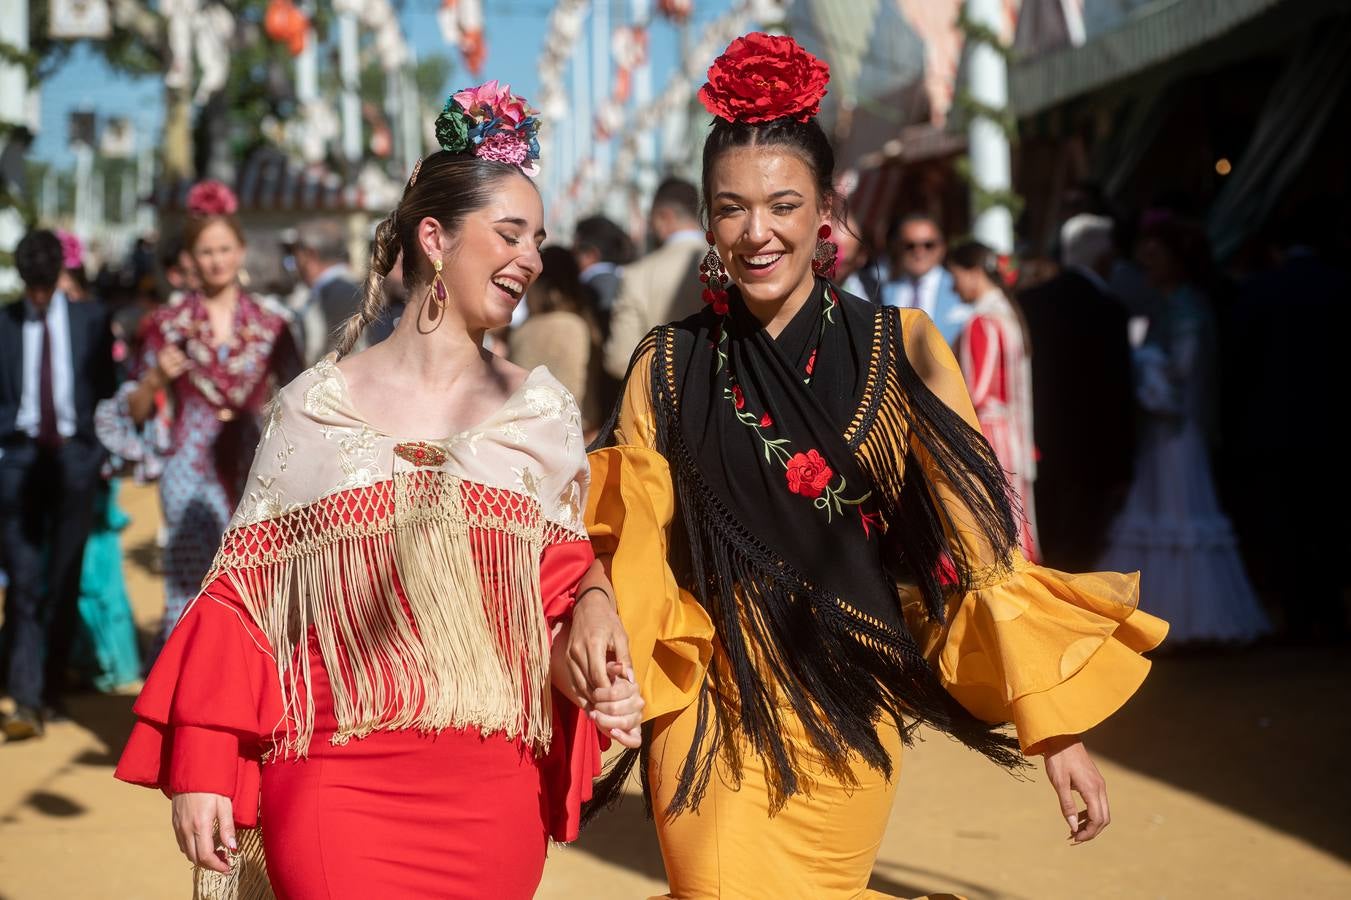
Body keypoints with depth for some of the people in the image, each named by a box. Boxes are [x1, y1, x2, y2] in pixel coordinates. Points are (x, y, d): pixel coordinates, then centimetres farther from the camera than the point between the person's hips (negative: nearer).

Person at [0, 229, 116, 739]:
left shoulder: (90, 319, 6)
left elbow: (104, 388, 8)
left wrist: (102, 451, 2)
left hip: (74, 457, 1)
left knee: (64, 581, 6)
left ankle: (52, 690, 18)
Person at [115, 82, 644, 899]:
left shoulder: (543, 412, 8)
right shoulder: (315, 407, 3)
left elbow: (565, 586, 9)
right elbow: (246, 592, 4)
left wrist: (589, 666, -13)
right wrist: (200, 769, -2)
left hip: (494, 792, 2)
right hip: (335, 782, -2)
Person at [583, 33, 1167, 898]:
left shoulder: (900, 352, -3)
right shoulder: (668, 369, 1)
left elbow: (977, 549, -4)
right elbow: (631, 560, 4)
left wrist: (1056, 726, -9)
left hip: (848, 719, -1)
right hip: (711, 717, 1)